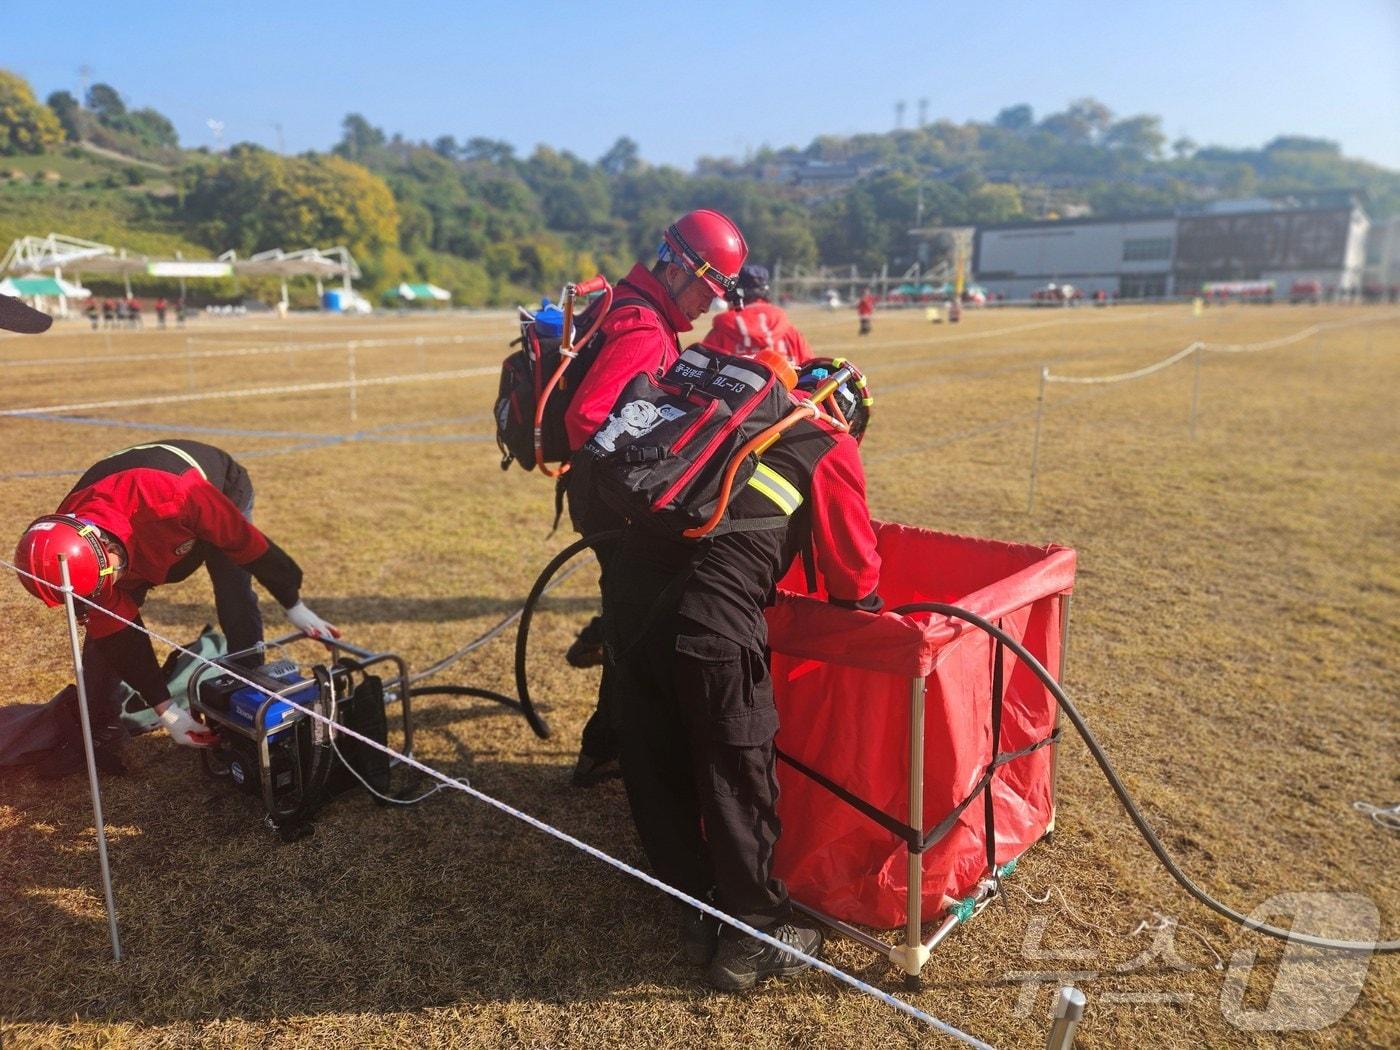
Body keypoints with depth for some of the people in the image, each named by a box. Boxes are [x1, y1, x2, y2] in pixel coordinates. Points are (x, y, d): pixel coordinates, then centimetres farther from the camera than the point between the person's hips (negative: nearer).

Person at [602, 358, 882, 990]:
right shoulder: (832, 446, 12)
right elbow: (855, 572, 15)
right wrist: (869, 616, 34)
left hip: (629, 587, 7)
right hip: (709, 621, -7)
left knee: (657, 768, 17)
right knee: (738, 775, 10)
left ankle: (700, 912, 35)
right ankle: (752, 936, 27)